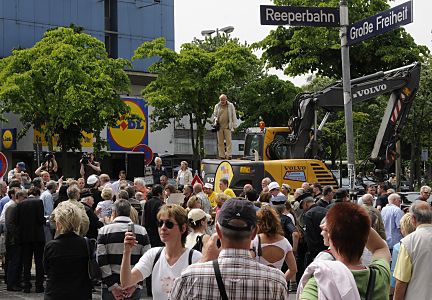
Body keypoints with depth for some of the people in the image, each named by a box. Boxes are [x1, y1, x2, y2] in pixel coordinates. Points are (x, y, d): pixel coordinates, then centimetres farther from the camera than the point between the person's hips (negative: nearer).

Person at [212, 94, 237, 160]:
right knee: (220, 142, 3)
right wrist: (215, 120, -5)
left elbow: (234, 116, 7)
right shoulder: (217, 106, 12)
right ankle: (222, 156, 9)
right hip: (219, 127, 3)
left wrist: (234, 125, 2)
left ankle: (229, 155, -10)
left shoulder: (230, 106, 6)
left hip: (227, 126, -2)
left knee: (228, 141, -10)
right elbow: (214, 115, 17)